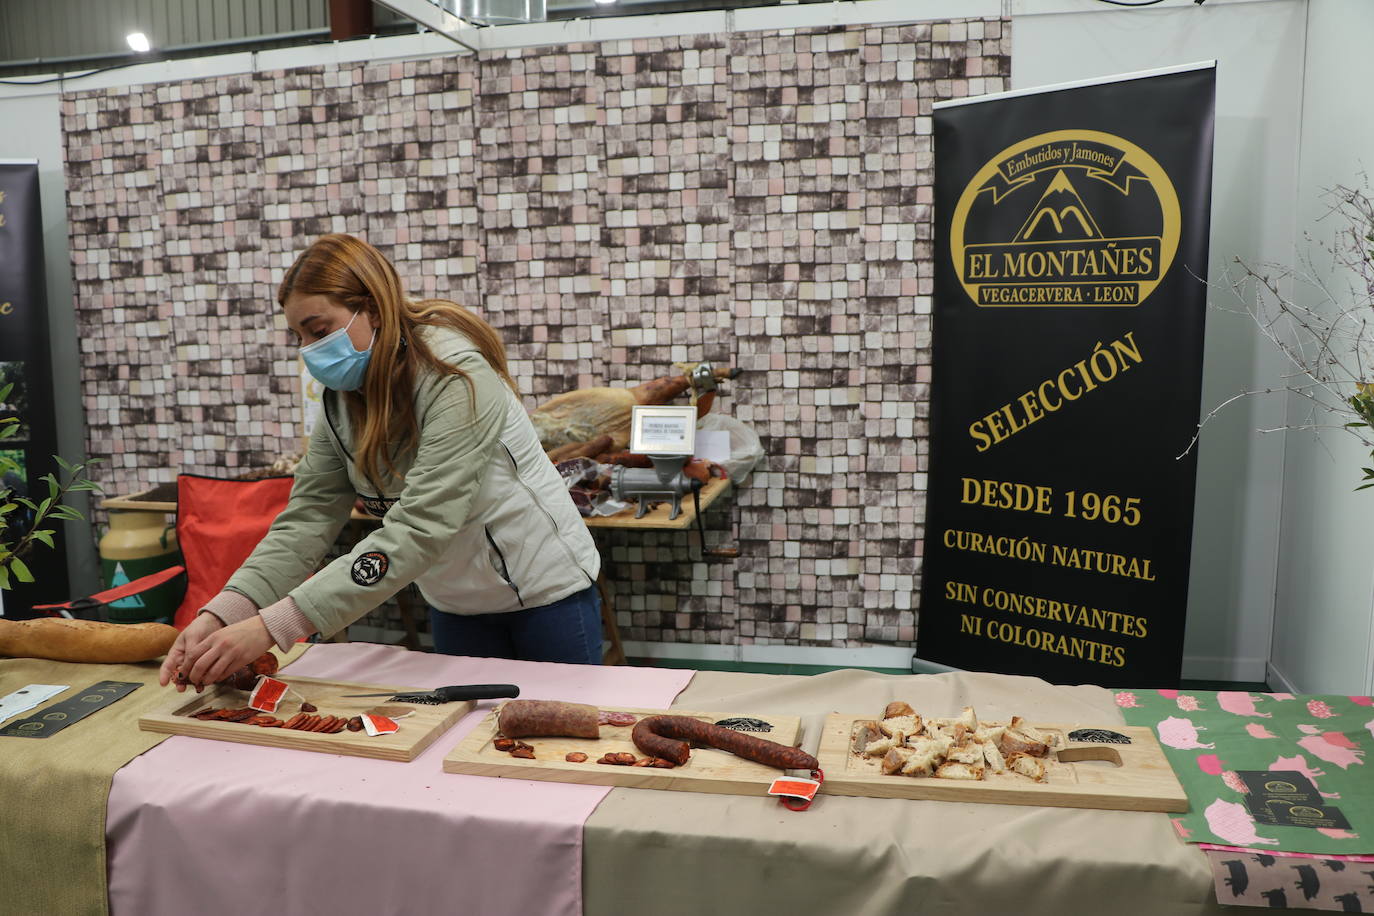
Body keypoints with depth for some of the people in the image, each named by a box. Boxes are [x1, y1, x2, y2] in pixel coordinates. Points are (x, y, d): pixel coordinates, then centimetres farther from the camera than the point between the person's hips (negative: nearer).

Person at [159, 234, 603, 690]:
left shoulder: (456, 379, -28)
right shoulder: (344, 399, -4)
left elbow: (419, 532, -36)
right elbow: (307, 517, -9)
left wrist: (271, 626, -40)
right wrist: (220, 614, -26)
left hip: (545, 589, -6)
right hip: (456, 605, 6)